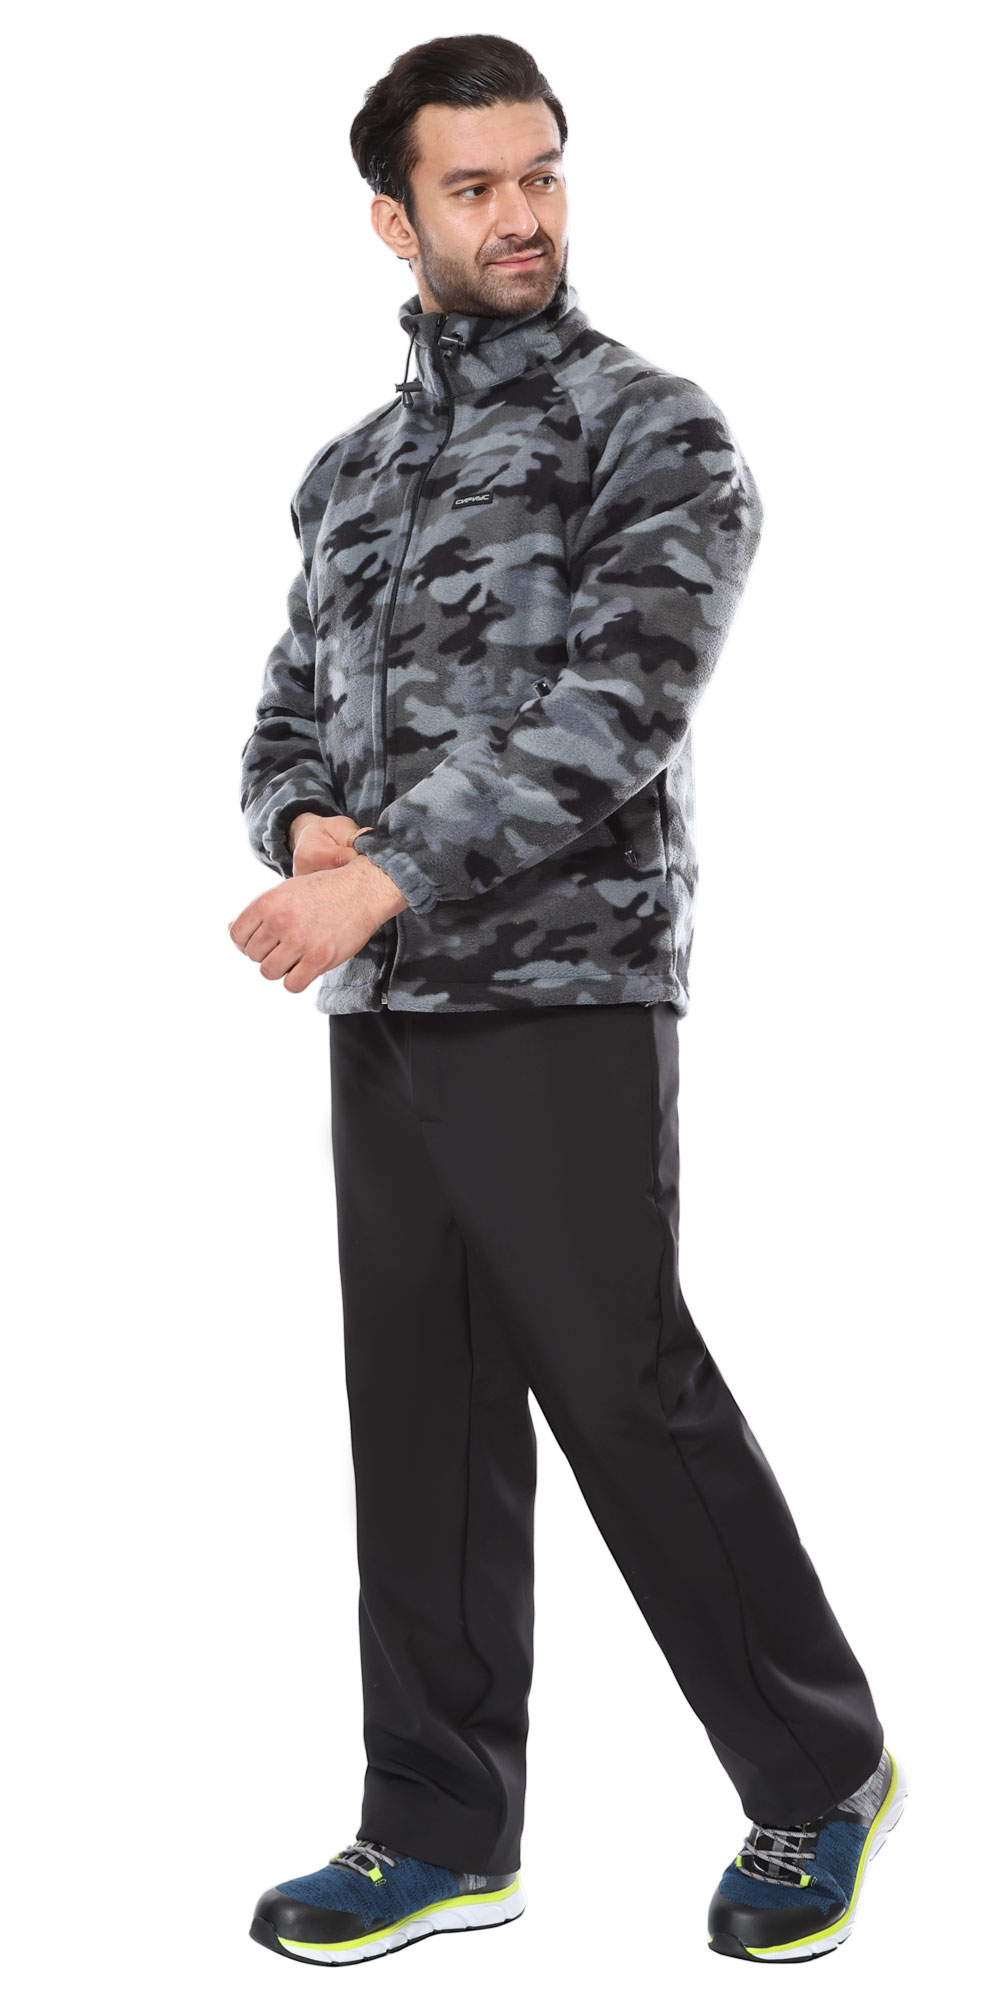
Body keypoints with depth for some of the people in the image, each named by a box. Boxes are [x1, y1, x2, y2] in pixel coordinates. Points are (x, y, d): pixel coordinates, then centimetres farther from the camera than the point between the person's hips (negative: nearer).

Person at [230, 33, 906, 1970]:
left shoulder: (655, 430, -4)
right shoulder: (351, 469, 17)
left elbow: (611, 713, -16)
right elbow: (289, 714, 19)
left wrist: (385, 881, -20)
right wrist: (310, 827, -4)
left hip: (563, 995, -6)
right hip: (379, 1014, 6)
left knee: (630, 1396, -2)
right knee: (421, 1415, 9)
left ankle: (822, 1780, 17)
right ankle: (443, 1828, 20)